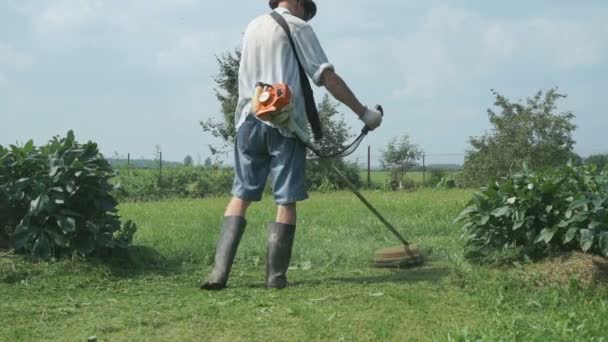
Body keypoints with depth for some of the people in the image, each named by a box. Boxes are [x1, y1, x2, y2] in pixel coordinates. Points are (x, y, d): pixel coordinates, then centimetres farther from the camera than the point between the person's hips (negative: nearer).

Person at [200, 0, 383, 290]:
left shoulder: (252, 27, 19)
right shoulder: (297, 27, 1)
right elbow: (328, 77, -6)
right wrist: (363, 112, -3)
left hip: (249, 120, 5)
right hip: (284, 123, -5)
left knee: (240, 195, 7)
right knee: (286, 201, 1)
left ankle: (219, 271, -3)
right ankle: (276, 276, 3)